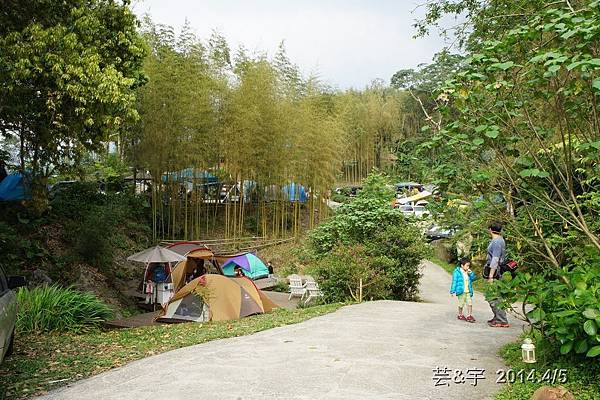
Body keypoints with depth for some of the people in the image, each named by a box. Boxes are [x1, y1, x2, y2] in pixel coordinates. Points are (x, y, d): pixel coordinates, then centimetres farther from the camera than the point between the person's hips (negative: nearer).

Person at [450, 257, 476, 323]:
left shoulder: (468, 272, 8)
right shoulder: (457, 272, -10)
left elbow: (473, 278, 11)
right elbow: (454, 282, -9)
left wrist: (471, 273, -6)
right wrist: (452, 291, -9)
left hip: (468, 291, 5)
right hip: (461, 291, -5)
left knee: (470, 303, -1)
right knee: (461, 304, 7)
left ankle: (470, 316, 6)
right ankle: (460, 315, 24)